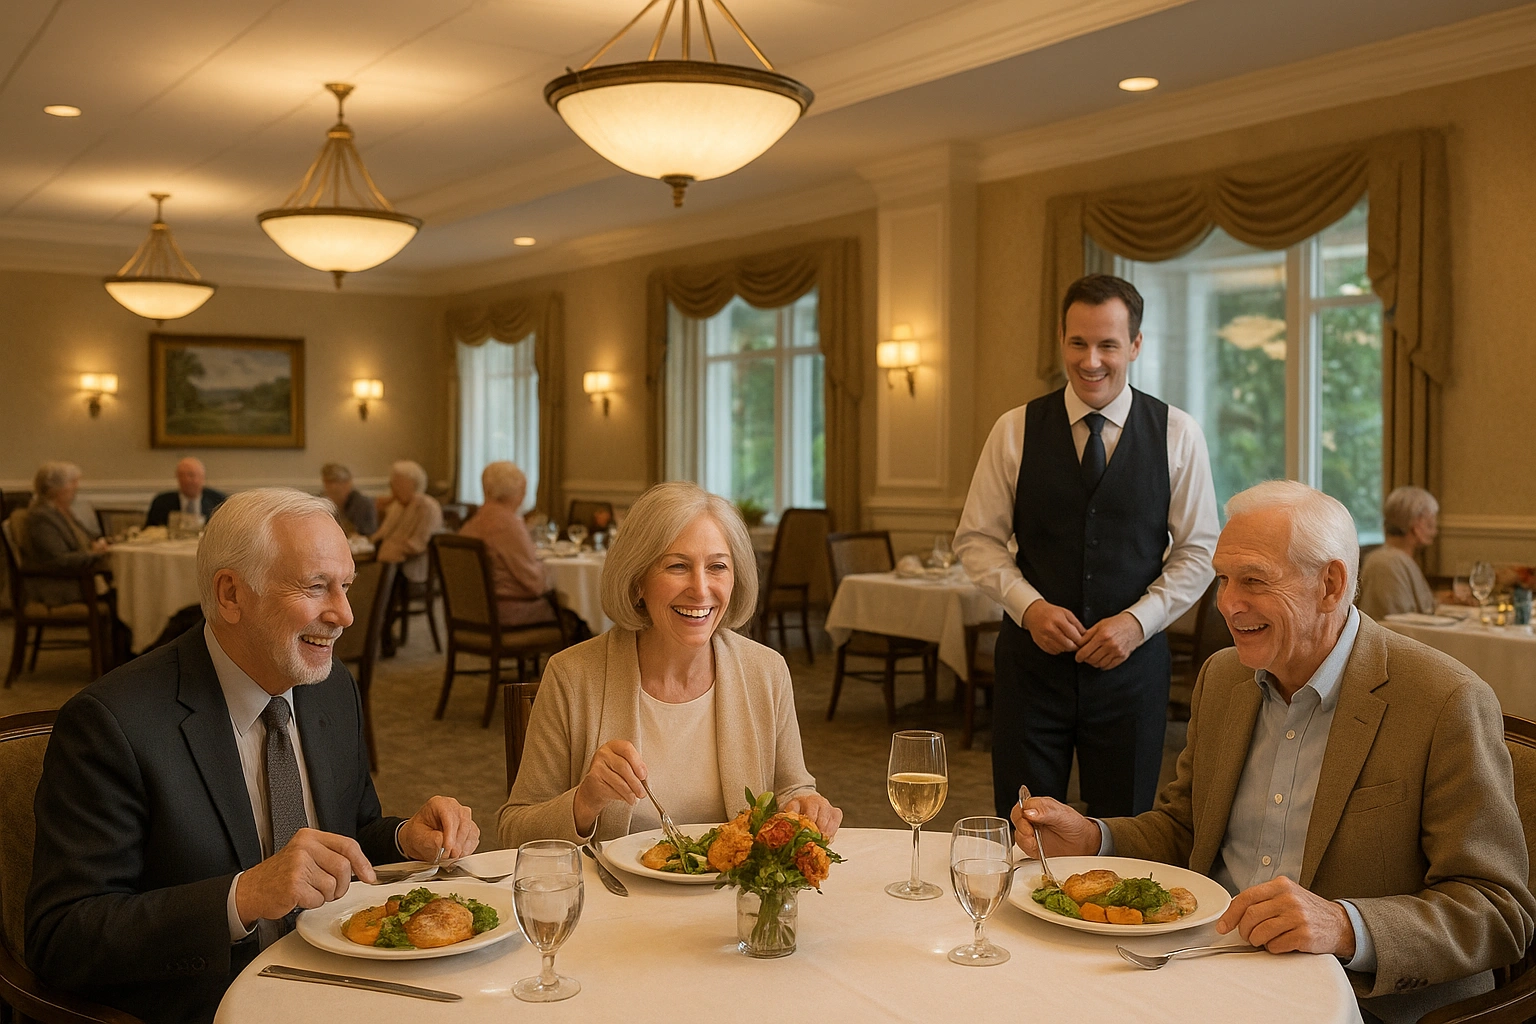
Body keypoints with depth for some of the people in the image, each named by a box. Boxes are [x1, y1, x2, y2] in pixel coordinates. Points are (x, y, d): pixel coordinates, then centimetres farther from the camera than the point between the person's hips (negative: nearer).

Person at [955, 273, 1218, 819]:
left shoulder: (1178, 435, -1)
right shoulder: (1016, 430, 0)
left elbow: (1198, 551, 2)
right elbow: (977, 538, 3)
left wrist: (1138, 621, -12)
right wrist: (1030, 606, -13)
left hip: (1131, 661, 0)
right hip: (1032, 657, 0)